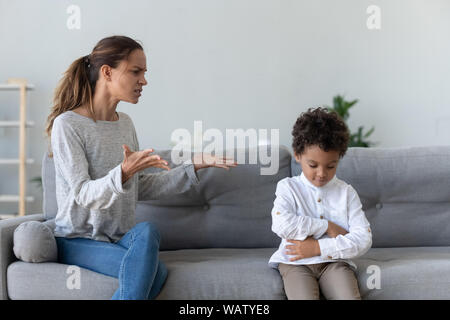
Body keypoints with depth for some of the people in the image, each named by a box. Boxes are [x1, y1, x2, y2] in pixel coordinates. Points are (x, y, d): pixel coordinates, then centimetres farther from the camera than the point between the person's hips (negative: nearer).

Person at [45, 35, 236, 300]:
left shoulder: (125, 123, 12)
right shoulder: (67, 124, -10)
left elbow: (141, 188, 12)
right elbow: (83, 194, -18)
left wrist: (194, 165, 6)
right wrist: (124, 172, -35)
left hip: (121, 237, 6)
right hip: (77, 240, -5)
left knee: (147, 231, -31)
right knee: (156, 270, -29)